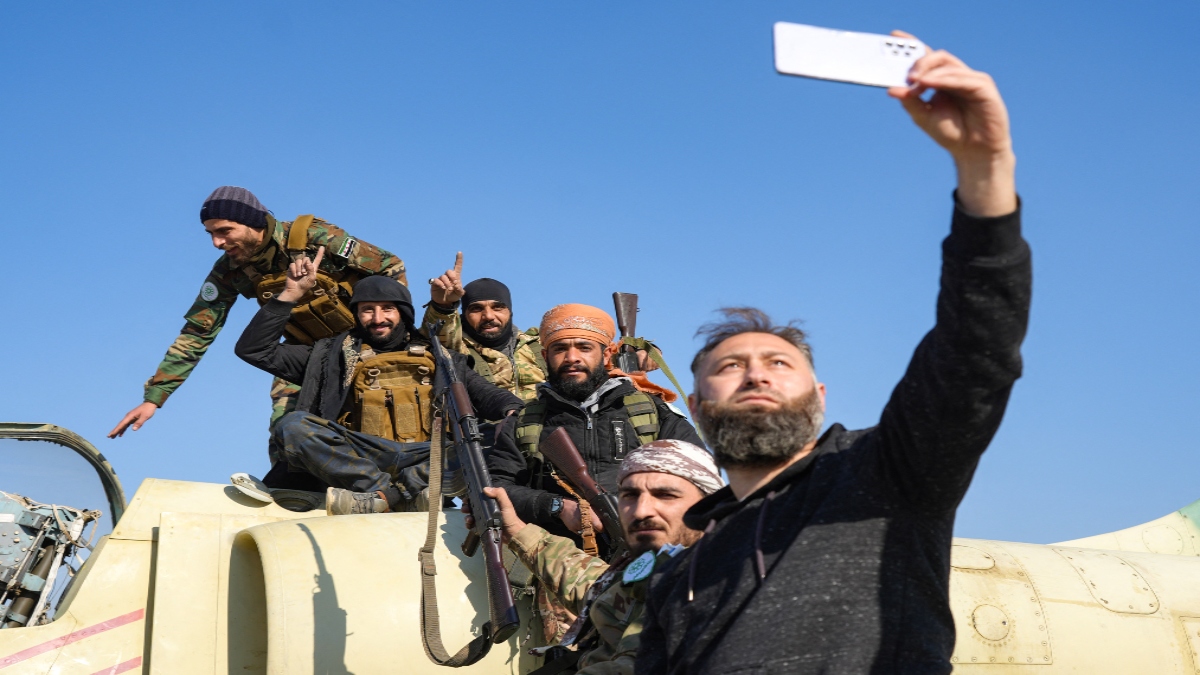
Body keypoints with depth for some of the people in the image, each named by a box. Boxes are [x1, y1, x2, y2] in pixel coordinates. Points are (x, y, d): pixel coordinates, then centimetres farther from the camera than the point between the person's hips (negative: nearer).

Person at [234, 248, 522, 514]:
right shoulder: (334, 354, 23)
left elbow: (485, 392, 12)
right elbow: (254, 350, 21)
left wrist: (513, 411, -10)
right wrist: (291, 294, 13)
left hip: (424, 460, 0)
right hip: (357, 461, 0)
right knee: (292, 425, -27)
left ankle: (383, 497, -40)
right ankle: (406, 496, -34)